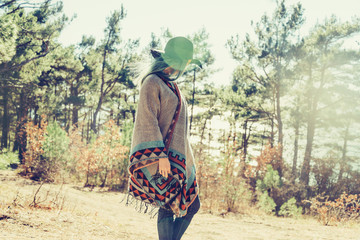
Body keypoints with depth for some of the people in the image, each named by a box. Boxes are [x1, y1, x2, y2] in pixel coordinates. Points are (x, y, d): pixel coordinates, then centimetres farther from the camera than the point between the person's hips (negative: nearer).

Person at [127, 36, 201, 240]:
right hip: (161, 156, -9)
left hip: (178, 156, 9)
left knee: (192, 205, 9)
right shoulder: (153, 82, -7)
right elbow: (148, 120, -15)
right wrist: (160, 156, -21)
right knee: (169, 205, -12)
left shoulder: (171, 85, 20)